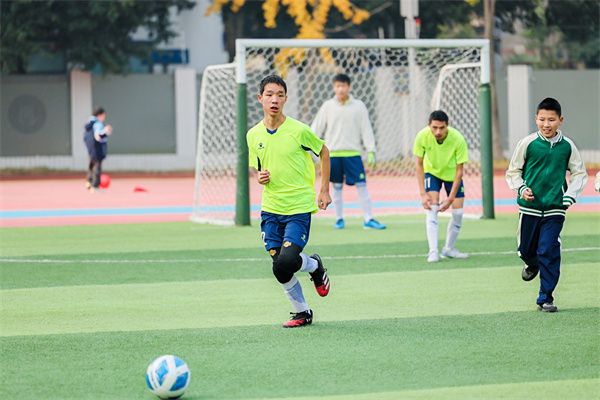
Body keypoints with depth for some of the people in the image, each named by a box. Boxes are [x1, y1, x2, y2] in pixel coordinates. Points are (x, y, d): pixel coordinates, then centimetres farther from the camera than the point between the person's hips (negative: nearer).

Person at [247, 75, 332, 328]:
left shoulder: (298, 131, -10)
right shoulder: (253, 135, 2)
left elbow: (323, 152, 7)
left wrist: (324, 190, 7)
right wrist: (260, 177, -6)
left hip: (299, 208, -4)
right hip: (270, 210, 4)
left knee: (286, 261, -19)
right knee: (279, 268, 1)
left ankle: (315, 266, 15)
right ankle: (302, 313, 21)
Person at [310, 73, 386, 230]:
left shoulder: (359, 106, 3)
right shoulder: (327, 107, 5)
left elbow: (366, 129, 6)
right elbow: (316, 129, 8)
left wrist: (371, 151, 0)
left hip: (353, 152, -1)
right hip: (333, 152, 1)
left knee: (362, 185, -6)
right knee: (337, 187, 4)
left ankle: (368, 219, -3)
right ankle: (339, 219, 14)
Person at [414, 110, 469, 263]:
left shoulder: (458, 139, -31)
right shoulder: (422, 136, -27)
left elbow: (459, 170, -22)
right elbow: (419, 165, -14)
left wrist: (451, 198, -26)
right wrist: (423, 193, -21)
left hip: (452, 174, 0)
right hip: (432, 172, 0)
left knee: (458, 212, -7)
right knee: (432, 208, -18)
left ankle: (448, 249, 13)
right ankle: (433, 251, -21)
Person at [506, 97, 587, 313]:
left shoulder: (567, 146, -1)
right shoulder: (528, 143, -4)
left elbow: (580, 173, 10)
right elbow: (513, 171, 5)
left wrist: (570, 196, -4)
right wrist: (521, 189, -12)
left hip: (555, 209, -1)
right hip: (529, 207, 1)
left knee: (549, 251, -8)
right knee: (526, 249, 11)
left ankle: (546, 298, 2)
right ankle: (532, 264, 48)